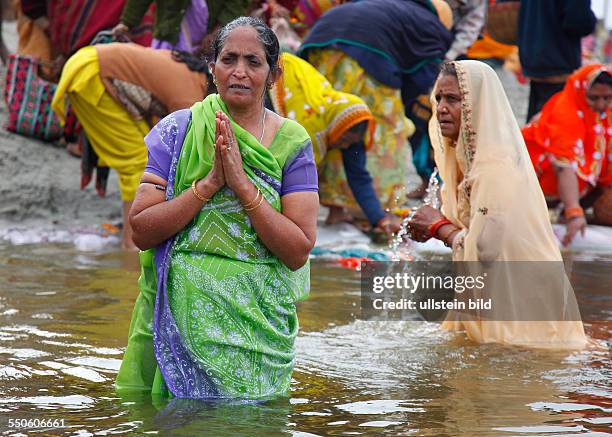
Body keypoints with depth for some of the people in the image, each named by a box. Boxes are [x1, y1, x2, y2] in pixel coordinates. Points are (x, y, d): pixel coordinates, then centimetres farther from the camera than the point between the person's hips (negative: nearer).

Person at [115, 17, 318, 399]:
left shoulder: (292, 142, 1)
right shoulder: (179, 129, 2)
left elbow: (299, 252, -8)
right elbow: (141, 231, -5)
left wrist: (242, 183, -16)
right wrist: (209, 184, -16)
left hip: (258, 321, 0)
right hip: (179, 315, 0)